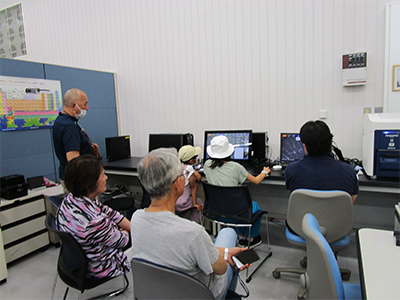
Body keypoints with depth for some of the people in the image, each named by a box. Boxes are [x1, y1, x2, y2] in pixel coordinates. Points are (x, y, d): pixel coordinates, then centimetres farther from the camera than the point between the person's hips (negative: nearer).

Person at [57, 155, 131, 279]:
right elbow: (121, 241, -21)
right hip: (100, 268, -7)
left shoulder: (70, 199, -13)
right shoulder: (94, 221, -39)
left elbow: (110, 213, -4)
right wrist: (125, 233, 1)